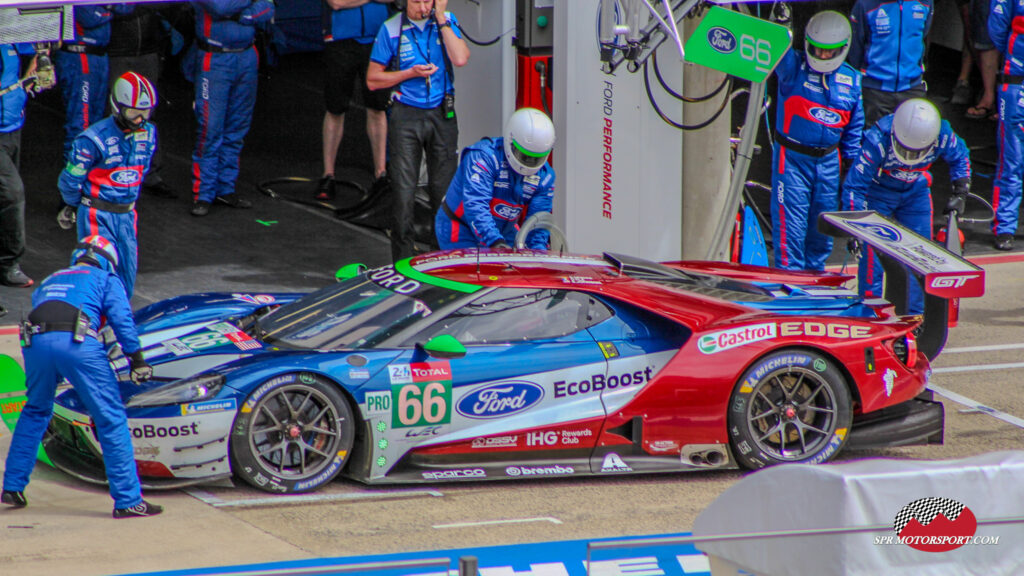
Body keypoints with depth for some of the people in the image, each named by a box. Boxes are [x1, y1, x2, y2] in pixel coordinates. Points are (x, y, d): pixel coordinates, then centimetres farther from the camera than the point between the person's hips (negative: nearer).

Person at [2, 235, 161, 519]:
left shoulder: (50, 280, 36)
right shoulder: (106, 280, 22)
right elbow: (121, 318, 8)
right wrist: (137, 360, 7)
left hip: (35, 343, 5)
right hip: (78, 344, -5)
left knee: (35, 412, 28)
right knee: (111, 419, 2)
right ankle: (128, 501, -1)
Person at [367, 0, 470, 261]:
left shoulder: (447, 22, 3)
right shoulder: (391, 29, -2)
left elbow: (460, 59, -14)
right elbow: (373, 80, 1)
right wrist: (411, 73, -12)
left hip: (442, 114, 2)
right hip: (406, 116, -2)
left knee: (444, 190, 3)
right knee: (403, 193, -6)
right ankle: (402, 262, 0)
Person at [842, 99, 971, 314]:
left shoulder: (942, 136, -26)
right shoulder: (877, 141, -37)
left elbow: (959, 158, -1)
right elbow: (854, 187, -30)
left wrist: (960, 194, -6)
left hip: (916, 192, 4)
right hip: (878, 190, -3)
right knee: (873, 251, -15)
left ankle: (914, 314, 11)